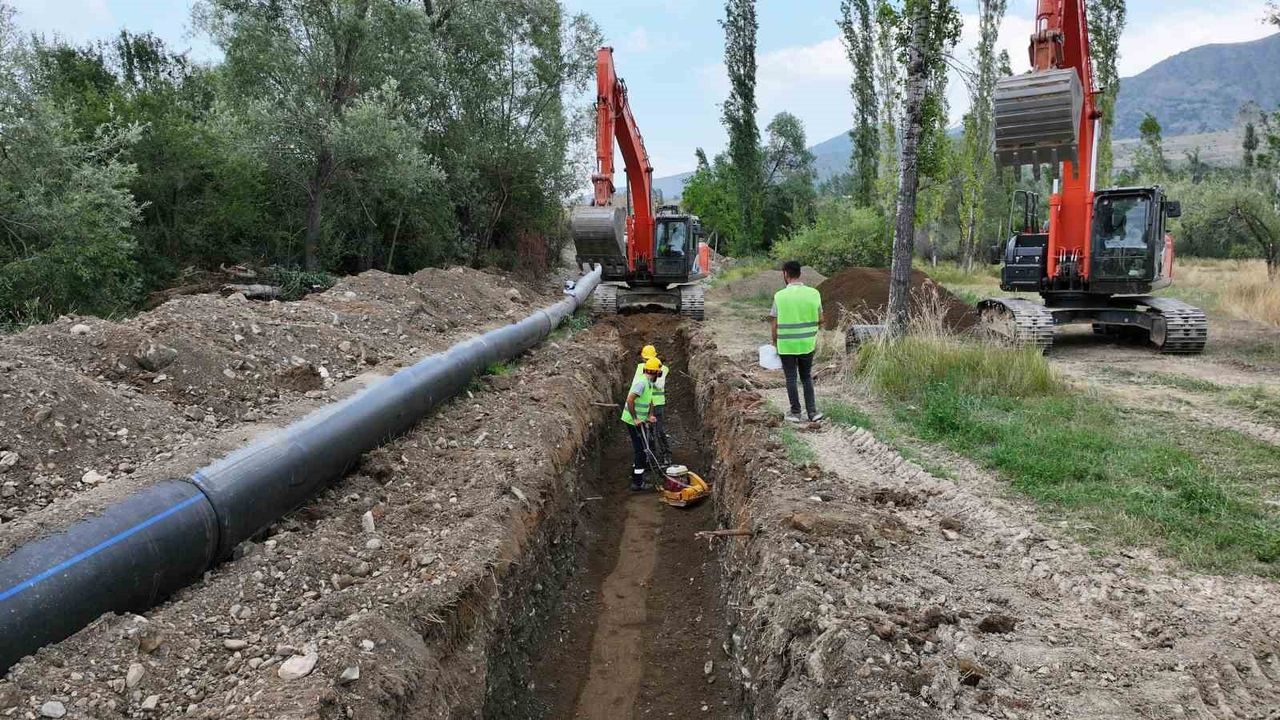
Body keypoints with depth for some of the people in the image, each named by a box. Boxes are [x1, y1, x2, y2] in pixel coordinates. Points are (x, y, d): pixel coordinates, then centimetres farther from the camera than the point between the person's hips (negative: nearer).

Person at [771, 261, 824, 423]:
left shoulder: (780, 296, -12)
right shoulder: (813, 293, -4)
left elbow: (774, 324, -7)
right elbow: (820, 319, 4)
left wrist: (775, 342, 7)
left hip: (786, 345, -2)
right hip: (807, 344, 2)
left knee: (791, 379, 9)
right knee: (807, 377, 16)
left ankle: (795, 413, 15)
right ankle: (812, 411, 11)